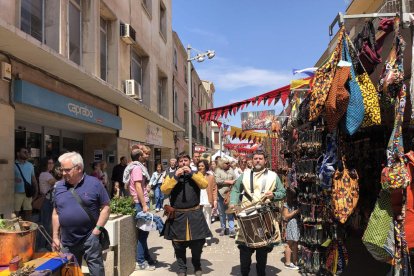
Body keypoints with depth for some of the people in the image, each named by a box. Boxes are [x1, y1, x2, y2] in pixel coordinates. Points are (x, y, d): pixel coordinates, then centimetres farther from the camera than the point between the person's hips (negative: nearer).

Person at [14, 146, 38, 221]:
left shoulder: (30, 165, 11)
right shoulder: (14, 165, -5)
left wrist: (35, 190, 9)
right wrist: (14, 179, -27)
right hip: (17, 193, -5)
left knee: (28, 211, 9)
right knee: (15, 213, -2)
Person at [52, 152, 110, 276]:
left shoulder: (94, 183, -7)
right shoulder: (59, 186, 5)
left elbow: (106, 208, -5)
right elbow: (56, 213, 11)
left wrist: (97, 229, -13)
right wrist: (55, 236, 8)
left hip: (90, 238, -4)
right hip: (67, 241, 4)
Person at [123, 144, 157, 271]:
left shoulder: (138, 166, 14)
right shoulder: (137, 167, -15)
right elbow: (138, 187, -21)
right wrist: (144, 205, -22)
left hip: (141, 202, 10)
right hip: (140, 203, -10)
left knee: (143, 231, 15)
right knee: (142, 232, -3)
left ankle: (146, 257, 25)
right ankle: (140, 262, 5)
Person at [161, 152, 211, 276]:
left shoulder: (196, 174, 8)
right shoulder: (171, 175, 6)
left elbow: (204, 185, -11)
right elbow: (164, 190, -9)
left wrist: (191, 173, -15)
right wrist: (176, 177, -17)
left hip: (194, 214, 0)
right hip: (177, 215, 0)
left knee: (197, 242, 5)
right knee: (179, 244, 7)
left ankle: (197, 266, 29)